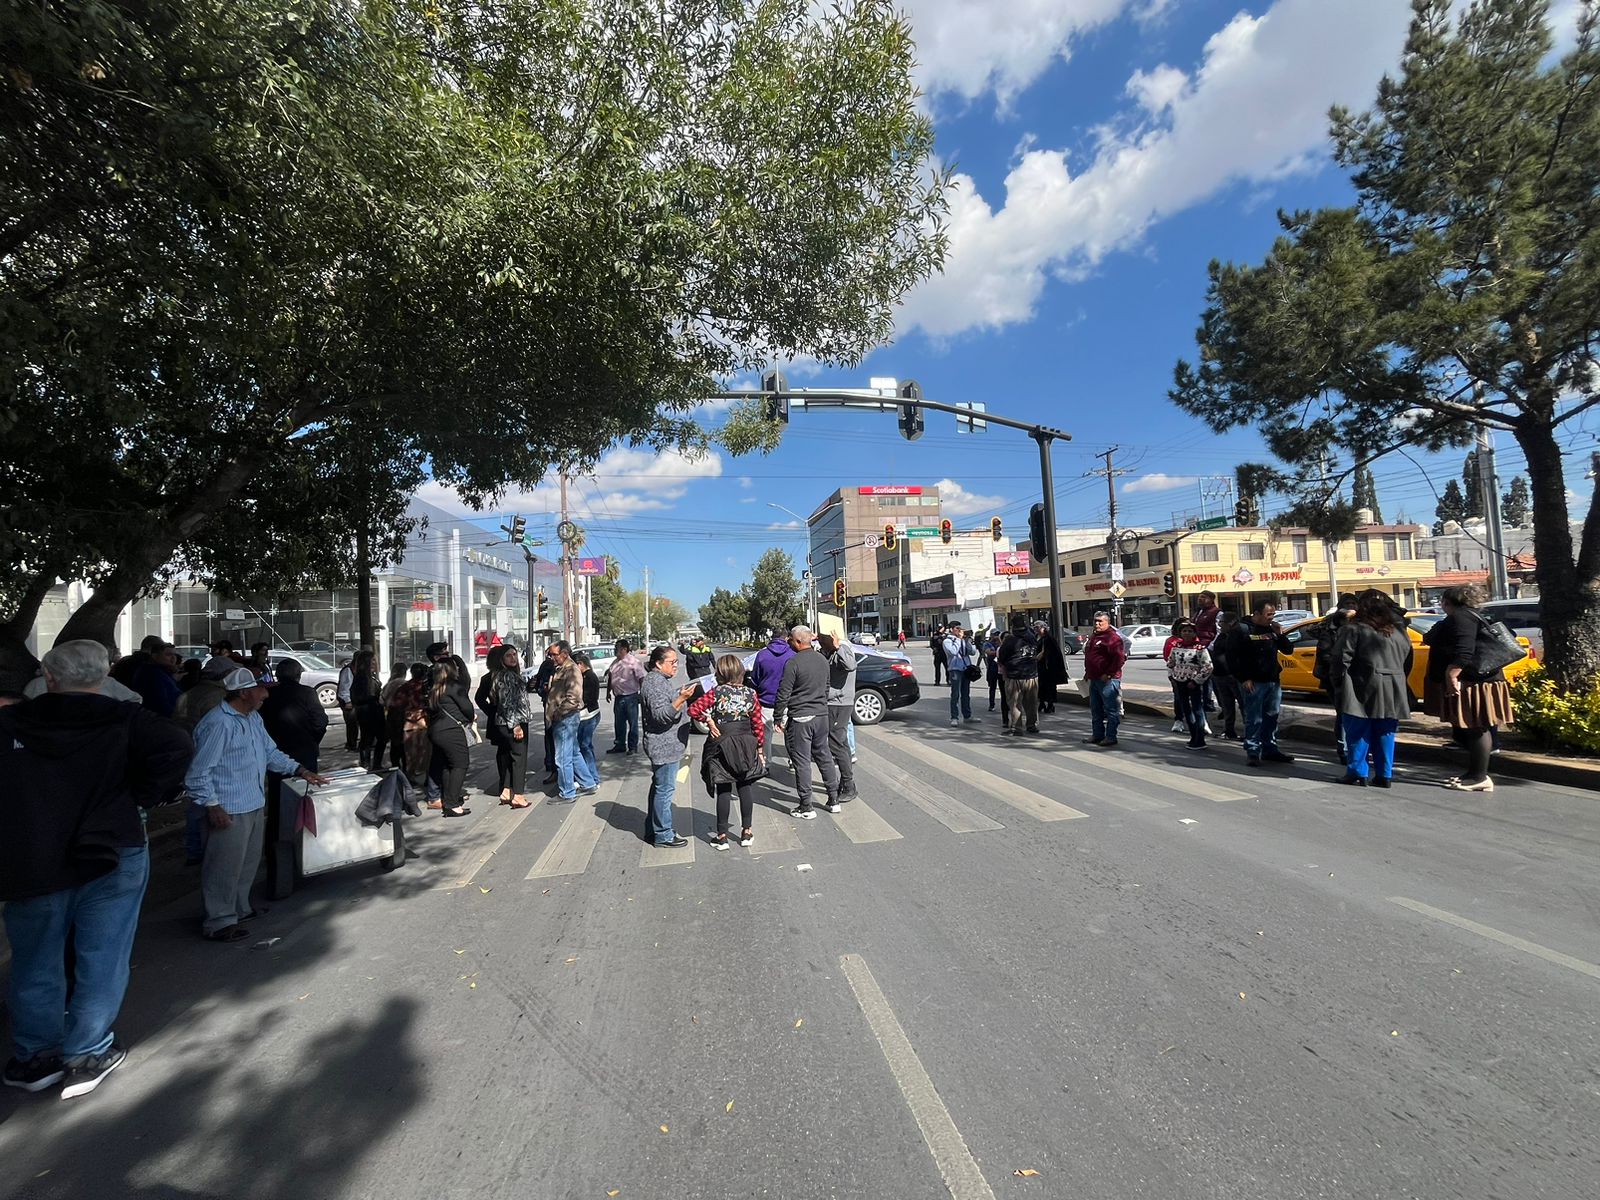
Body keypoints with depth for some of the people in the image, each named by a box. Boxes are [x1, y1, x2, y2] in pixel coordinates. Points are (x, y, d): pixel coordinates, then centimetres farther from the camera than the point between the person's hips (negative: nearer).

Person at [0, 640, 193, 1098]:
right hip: (110, 856, -2)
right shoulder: (124, 718, -9)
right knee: (101, 959, 9)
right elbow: (177, 747, -23)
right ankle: (86, 1055, 16)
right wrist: (138, 798, -9)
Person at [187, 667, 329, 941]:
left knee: (249, 863, 22)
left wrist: (299, 770, 8)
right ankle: (219, 922, 21)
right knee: (226, 867, 5)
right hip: (229, 812, -9)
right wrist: (212, 806, -19)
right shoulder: (218, 724, -22)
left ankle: (240, 909, 40)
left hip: (255, 805, 9)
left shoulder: (254, 718, 8)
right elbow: (198, 772, -19)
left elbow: (270, 752, 17)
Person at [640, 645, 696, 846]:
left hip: (664, 746, 11)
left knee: (659, 787, 18)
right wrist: (681, 699, -34)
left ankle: (653, 830, 28)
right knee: (665, 789, -3)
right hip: (664, 746, -11)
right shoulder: (655, 682, -19)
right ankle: (663, 835, 6)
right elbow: (661, 714, -28)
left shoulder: (660, 680, 16)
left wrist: (682, 694, 23)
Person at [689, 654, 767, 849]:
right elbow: (758, 724, -1)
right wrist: (760, 748, 8)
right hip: (746, 745, 3)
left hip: (721, 745, -2)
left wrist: (708, 719, -5)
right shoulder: (751, 693, -4)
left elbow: (693, 710, -19)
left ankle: (722, 836, 14)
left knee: (723, 791, 6)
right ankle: (747, 832, 21)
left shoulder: (717, 692, -12)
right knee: (744, 787, 14)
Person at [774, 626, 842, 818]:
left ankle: (806, 808, 7)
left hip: (800, 718, -7)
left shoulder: (793, 662, -15)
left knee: (802, 761, 1)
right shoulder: (822, 660, 8)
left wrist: (778, 718, -4)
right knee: (824, 756, 16)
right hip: (821, 716, 7)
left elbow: (783, 694, -14)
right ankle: (834, 800, 23)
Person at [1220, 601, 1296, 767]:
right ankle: (1252, 752, 3)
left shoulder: (1272, 629, 13)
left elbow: (1288, 649, 16)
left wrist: (1279, 634, -2)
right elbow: (1232, 657, -11)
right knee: (1254, 719, -5)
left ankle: (1270, 749, 24)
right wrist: (1243, 679, -15)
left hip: (1273, 681, 7)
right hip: (1253, 683, -7)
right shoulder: (1242, 629, -8)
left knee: (1272, 717, 13)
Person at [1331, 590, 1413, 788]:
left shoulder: (1353, 629, -10)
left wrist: (1338, 685, -1)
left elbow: (1340, 660, -13)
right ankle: (1384, 775, 15)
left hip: (1363, 691, -6)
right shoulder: (1399, 630, 11)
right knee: (1385, 735, 12)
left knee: (1359, 734, 2)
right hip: (1392, 693, 6)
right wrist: (1397, 682, 23)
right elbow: (1407, 661, 16)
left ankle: (1358, 773, 5)